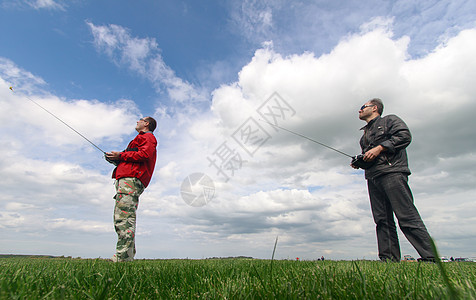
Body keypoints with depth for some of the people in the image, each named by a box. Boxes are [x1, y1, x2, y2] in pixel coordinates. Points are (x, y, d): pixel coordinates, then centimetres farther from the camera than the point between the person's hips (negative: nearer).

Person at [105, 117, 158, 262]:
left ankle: (122, 258, -22)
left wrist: (121, 155, -6)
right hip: (127, 179, 10)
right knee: (120, 219, 5)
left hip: (131, 179, -10)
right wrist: (117, 160, 19)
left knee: (124, 218, -19)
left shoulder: (147, 137, 8)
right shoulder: (143, 139, 37)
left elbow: (145, 155, -13)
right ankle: (128, 257, 4)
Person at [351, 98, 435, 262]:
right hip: (373, 178, 7)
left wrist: (379, 148, -14)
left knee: (407, 217, -12)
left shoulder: (389, 120, 11)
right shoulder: (365, 133, 31)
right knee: (383, 221, 2)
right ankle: (389, 259, 3)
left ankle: (430, 258, -6)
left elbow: (405, 135, -8)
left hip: (391, 172, -7)